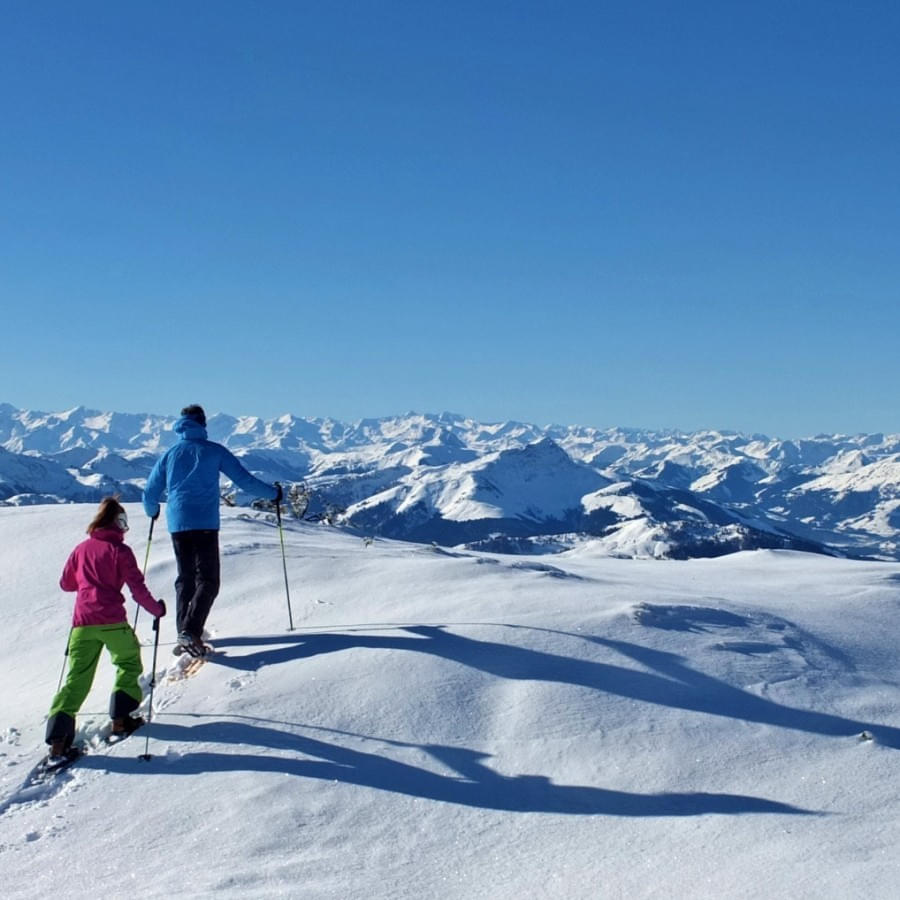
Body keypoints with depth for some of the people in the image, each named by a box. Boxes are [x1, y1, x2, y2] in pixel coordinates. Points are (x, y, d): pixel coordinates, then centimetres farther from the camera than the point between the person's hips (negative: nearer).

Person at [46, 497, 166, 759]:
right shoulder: (120, 550, 0)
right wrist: (157, 609, 10)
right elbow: (137, 588, -4)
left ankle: (58, 737, -4)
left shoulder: (82, 548, 12)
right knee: (129, 663, 19)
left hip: (82, 622, 4)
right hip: (112, 622, -4)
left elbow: (65, 583, 21)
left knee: (77, 677, 5)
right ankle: (121, 718, 14)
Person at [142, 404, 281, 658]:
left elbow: (150, 493, 15)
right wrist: (273, 493, 14)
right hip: (205, 525, -4)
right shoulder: (214, 451, 2)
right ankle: (190, 632, -21)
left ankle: (184, 633, 13)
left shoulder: (169, 454, 12)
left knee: (185, 579, 17)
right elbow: (245, 480, 0)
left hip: (177, 525, 4)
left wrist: (152, 512, 36)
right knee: (207, 581, -3)